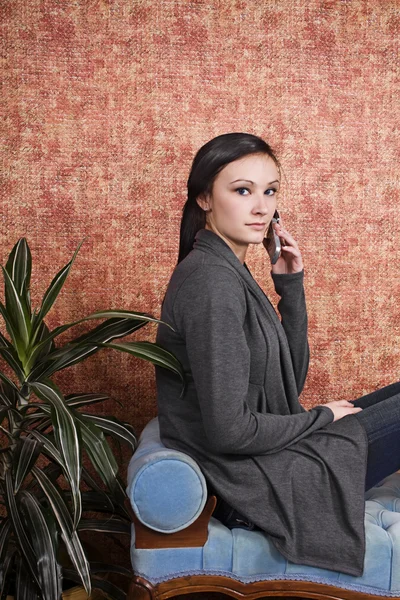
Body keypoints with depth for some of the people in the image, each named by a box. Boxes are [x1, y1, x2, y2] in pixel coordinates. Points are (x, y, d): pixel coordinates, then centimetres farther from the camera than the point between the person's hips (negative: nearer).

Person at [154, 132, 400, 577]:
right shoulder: (213, 281, -23)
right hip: (250, 486, -9)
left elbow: (289, 380, 7)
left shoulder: (228, 269, 6)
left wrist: (290, 286, -3)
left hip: (261, 454, 9)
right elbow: (228, 431, -26)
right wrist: (322, 417, -10)